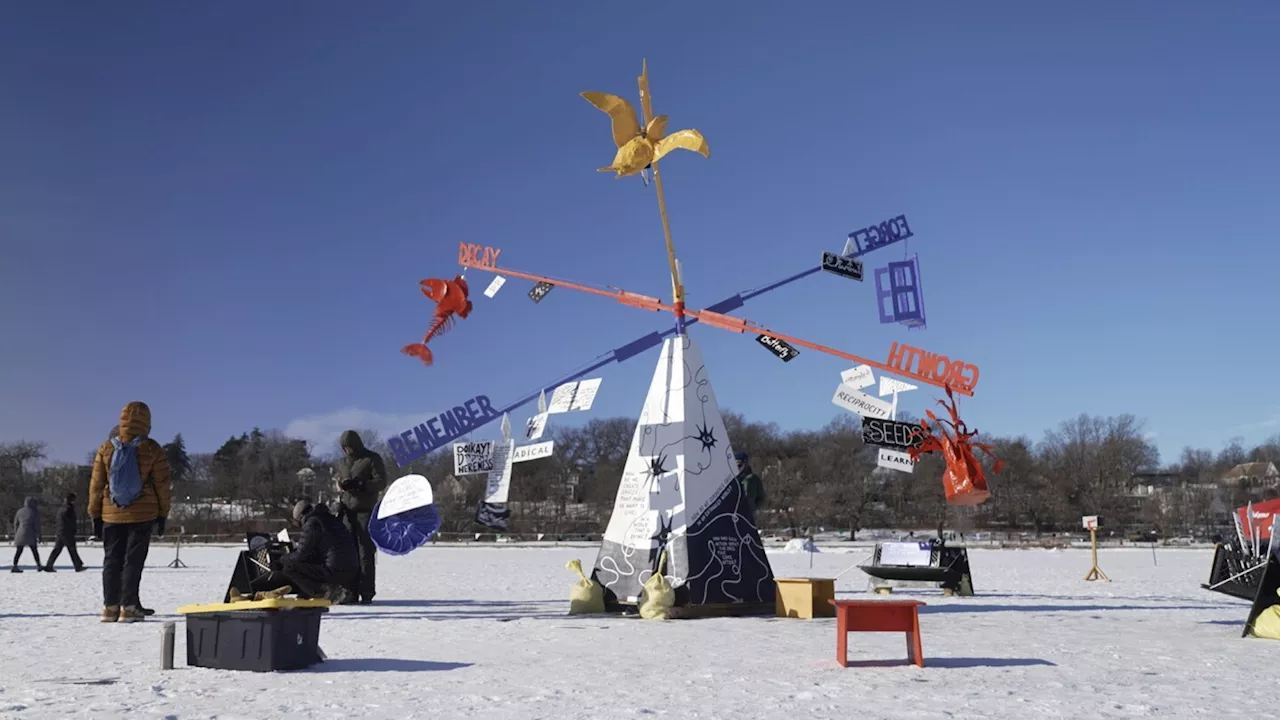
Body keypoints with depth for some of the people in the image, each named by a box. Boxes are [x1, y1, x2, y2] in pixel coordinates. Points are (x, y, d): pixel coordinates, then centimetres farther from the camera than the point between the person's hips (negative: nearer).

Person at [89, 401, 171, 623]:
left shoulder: (106, 449, 1)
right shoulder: (153, 450, -6)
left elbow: (96, 485, 4)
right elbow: (162, 485, -3)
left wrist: (95, 515, 12)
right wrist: (162, 514, 7)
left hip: (111, 515, 2)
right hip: (142, 515, -2)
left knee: (112, 560, 11)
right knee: (133, 560, 1)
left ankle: (110, 607, 12)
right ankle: (128, 607, -1)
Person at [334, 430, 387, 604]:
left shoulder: (372, 459, -1)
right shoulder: (342, 461, 16)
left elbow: (381, 482, -7)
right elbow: (337, 479, 22)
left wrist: (359, 484, -19)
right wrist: (340, 483, -3)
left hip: (365, 510, -5)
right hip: (348, 510, 6)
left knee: (366, 552, -7)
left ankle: (366, 593, -6)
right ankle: (351, 592, 9)